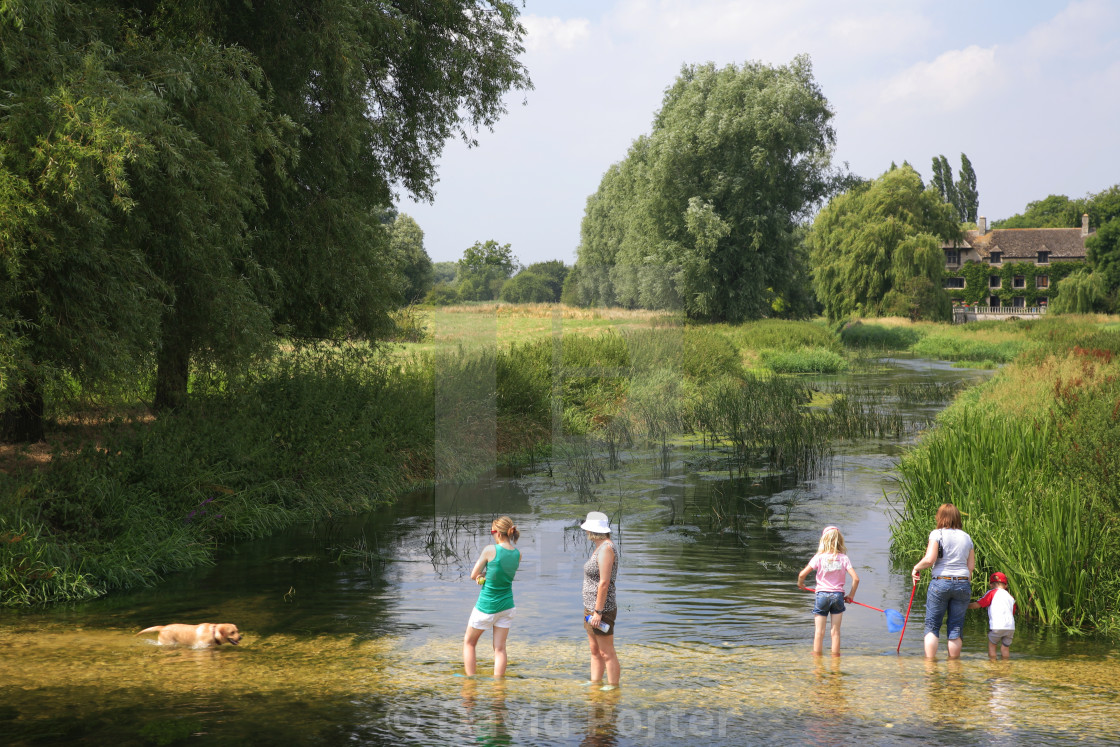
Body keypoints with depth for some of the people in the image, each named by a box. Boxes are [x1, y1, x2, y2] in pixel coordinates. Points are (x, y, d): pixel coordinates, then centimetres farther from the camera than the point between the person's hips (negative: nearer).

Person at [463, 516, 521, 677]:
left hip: (486, 607, -5)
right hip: (507, 606, 5)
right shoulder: (518, 554, -2)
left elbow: (473, 576, -8)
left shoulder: (490, 550, -19)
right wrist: (485, 575, -2)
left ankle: (470, 679, 13)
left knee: (469, 642, 14)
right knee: (500, 648, 7)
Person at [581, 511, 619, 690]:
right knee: (595, 651, 14)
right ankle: (595, 683, 20)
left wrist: (598, 611, -22)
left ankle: (613, 687, 2)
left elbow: (604, 583, -22)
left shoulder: (606, 549, -17)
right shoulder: (599, 548, 14)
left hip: (602, 610, -10)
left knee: (607, 653, -3)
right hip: (591, 608, 10)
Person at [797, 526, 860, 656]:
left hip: (822, 595, -1)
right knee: (835, 632, 10)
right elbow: (856, 578, -9)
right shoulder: (843, 558, -4)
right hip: (838, 596, 1)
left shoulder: (819, 558, -8)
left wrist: (800, 584, 12)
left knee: (819, 632, 6)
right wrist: (851, 596, 5)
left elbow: (802, 575, -10)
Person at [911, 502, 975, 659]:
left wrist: (916, 567, 3)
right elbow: (971, 567, 9)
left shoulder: (937, 534, -4)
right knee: (956, 627, 8)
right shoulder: (966, 537, 10)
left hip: (941, 582, -4)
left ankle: (930, 661, -1)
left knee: (932, 625, 4)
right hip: (963, 584, 4)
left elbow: (929, 560, -14)